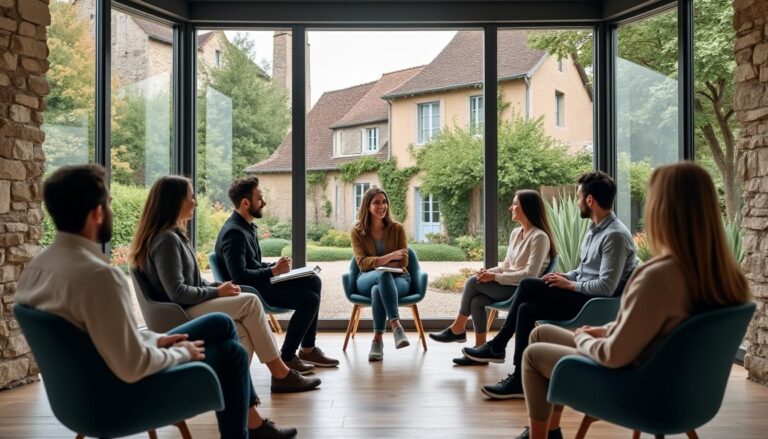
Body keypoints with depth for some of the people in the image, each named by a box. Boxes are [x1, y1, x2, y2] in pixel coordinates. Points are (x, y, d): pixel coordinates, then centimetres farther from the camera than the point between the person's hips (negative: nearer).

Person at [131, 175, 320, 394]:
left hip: (191, 307, 9)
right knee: (250, 302, -17)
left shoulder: (175, 235, 16)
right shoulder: (166, 239, -16)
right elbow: (177, 292, -21)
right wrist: (217, 292, -12)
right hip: (180, 314, -9)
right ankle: (280, 373, -10)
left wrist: (217, 286, 2)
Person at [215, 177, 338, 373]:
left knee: (313, 282, 6)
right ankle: (286, 357, -5)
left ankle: (308, 349, 8)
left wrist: (275, 266, 2)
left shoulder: (247, 226, 12)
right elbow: (239, 276, -27)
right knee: (309, 299, -17)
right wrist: (273, 271, -19)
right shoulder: (234, 232, -20)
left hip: (259, 281, 10)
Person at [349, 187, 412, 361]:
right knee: (384, 275, -39)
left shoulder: (397, 228, 4)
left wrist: (376, 263, -13)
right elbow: (362, 263, -10)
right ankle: (396, 325, -49)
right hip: (368, 279, 0)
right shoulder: (357, 232, 3)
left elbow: (402, 262, 1)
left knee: (377, 291, -38)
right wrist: (389, 257, -26)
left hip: (397, 278, 0)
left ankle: (378, 338, -39)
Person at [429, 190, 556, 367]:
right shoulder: (515, 233, 13)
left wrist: (495, 277, -21)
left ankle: (457, 329, -2)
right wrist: (489, 272, -4)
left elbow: (530, 274, -22)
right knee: (476, 300, -19)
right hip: (509, 285, 8)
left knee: (473, 282, -19)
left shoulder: (539, 237, -14)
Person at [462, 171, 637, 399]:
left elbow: (606, 287, -24)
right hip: (581, 296, 10)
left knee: (528, 286, -18)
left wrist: (569, 285, -14)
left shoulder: (615, 235, -18)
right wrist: (566, 276, 3)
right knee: (527, 308, -6)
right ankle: (519, 379, -2)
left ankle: (497, 347, -5)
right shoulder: (595, 229, 12)